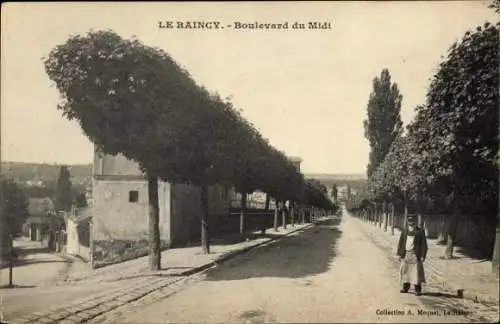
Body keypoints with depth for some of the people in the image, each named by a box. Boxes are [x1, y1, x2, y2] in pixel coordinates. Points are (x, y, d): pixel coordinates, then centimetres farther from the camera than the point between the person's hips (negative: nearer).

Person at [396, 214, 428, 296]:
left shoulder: (420, 231, -3)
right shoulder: (404, 230, 8)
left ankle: (418, 290, 2)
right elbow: (401, 242, 12)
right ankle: (405, 287, 19)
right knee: (404, 270, 7)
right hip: (406, 254, 4)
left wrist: (422, 256, -8)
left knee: (416, 271, -5)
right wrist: (399, 254, 9)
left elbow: (424, 244, -3)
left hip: (415, 255, -4)